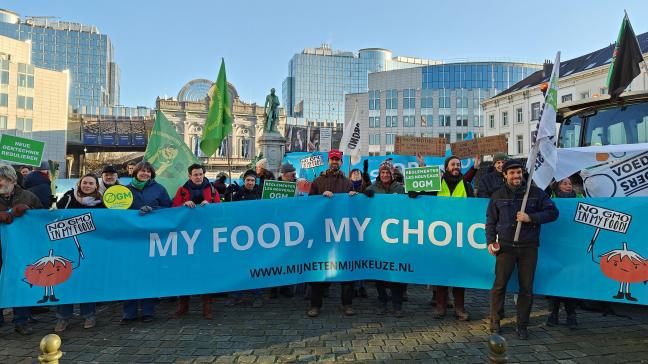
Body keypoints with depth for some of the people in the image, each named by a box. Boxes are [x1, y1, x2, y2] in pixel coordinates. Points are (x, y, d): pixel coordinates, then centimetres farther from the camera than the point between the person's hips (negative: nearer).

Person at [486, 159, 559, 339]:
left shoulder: (536, 193, 4)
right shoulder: (498, 196, 7)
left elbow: (553, 212, 2)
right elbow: (491, 221, 13)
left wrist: (531, 218, -12)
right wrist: (490, 241, 2)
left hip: (529, 247, 1)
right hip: (505, 246, 0)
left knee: (527, 288, 6)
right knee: (499, 285, -2)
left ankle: (522, 325, 19)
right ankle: (495, 322, 13)